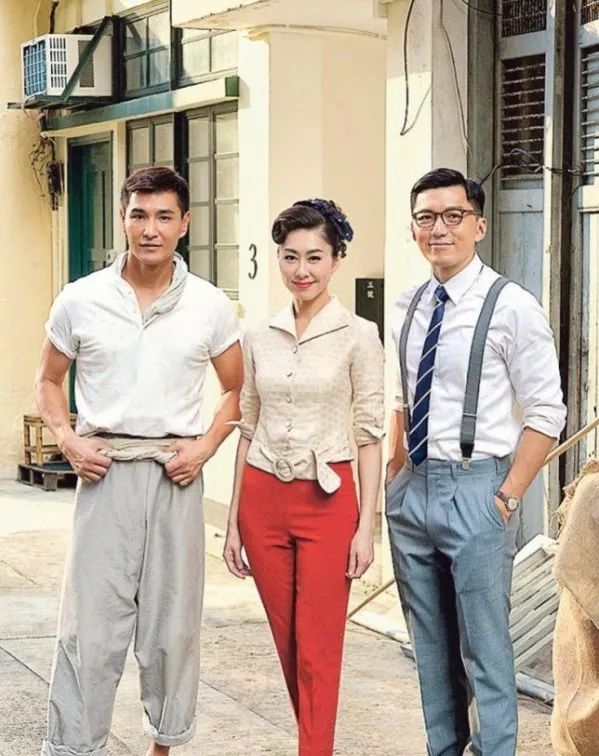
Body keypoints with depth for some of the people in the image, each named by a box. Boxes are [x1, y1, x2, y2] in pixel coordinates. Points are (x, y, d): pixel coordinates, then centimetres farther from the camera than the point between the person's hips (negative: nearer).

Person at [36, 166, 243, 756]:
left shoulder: (209, 307, 2)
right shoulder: (80, 301, 1)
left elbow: (237, 390, 13)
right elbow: (48, 381, 13)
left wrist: (206, 445, -2)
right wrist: (66, 439, -3)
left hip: (175, 474, 1)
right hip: (105, 471, -1)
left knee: (172, 621, 7)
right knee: (90, 621, -4)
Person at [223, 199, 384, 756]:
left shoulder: (358, 335, -4)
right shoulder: (259, 338, 7)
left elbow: (369, 435, -4)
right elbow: (248, 430, 11)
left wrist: (366, 526, -8)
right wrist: (233, 521, 10)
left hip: (327, 500, -4)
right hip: (263, 501, 4)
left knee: (318, 648, -2)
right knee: (287, 643, 12)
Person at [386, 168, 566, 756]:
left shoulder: (511, 307, -9)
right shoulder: (409, 307, 10)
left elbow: (545, 415, -9)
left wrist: (509, 495, -12)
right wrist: (396, 473, 11)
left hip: (474, 488, -6)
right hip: (411, 490, 6)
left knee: (484, 648, -2)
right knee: (430, 645, 15)